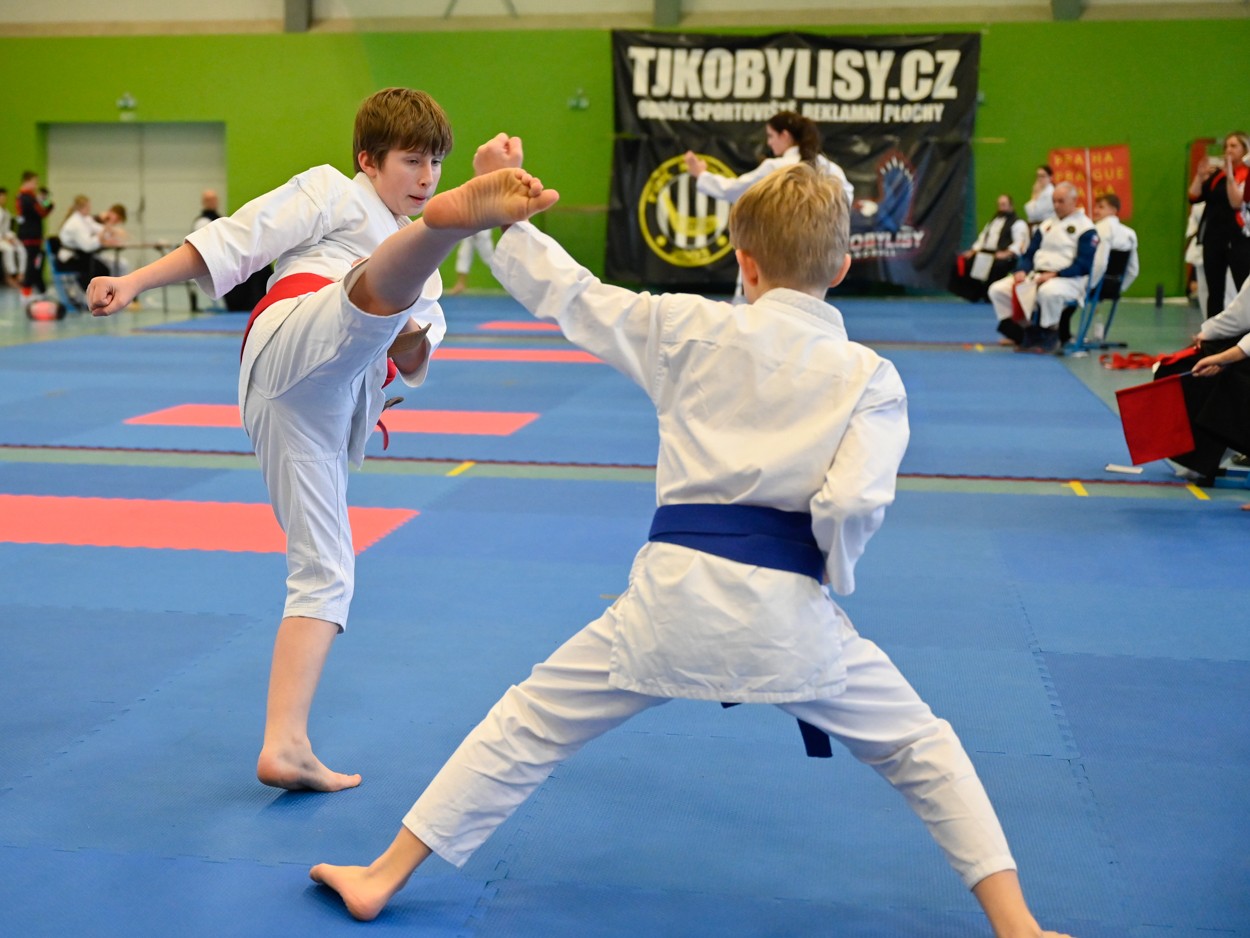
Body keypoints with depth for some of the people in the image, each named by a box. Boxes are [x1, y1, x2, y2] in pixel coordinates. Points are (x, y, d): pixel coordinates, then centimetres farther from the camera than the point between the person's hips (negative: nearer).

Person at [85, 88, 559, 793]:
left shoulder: (417, 272, 35)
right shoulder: (330, 193, 16)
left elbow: (412, 364, 27)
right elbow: (235, 240, 8)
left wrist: (415, 341, 2)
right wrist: (134, 283, -2)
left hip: (325, 407, 7)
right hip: (294, 344, -7)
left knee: (325, 569, 4)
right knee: (383, 285, -36)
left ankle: (285, 747, 6)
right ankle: (469, 215, -71)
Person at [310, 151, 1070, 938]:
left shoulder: (691, 329, 4)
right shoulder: (871, 378, 1)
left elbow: (567, 292, 10)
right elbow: (851, 504, -11)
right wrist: (832, 577, 9)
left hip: (675, 593, 1)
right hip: (787, 611, 0)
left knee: (531, 725, 18)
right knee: (922, 747, 20)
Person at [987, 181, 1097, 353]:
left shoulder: (1085, 228, -3)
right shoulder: (1046, 225, 18)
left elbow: (1083, 265, -13)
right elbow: (1029, 254, 17)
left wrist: (1054, 274, -22)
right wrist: (1021, 271, -5)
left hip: (1068, 279, -7)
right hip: (1036, 275, 7)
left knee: (1048, 292, -43)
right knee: (997, 290, -8)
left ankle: (1048, 337, -17)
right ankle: (1019, 334, -4)